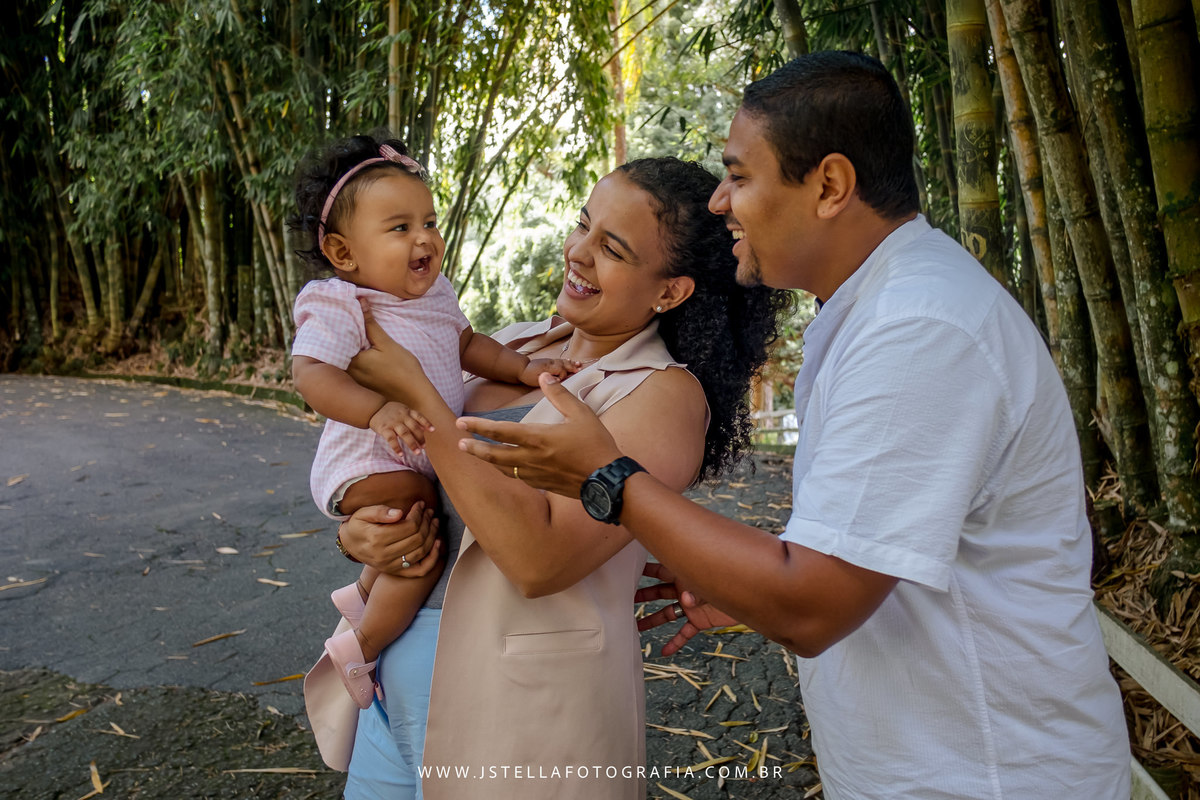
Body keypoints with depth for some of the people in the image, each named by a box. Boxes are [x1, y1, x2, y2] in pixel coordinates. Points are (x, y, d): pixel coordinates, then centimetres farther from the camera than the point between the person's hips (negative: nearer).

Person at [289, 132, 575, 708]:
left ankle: (363, 592, 48)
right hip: (368, 468, -9)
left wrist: (524, 369, -3)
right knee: (421, 554, -19)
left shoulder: (434, 294, 3)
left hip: (425, 460, 9)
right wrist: (377, 411, -49)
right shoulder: (338, 308, -22)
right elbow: (312, 373, -34)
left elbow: (467, 342, 12)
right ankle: (359, 649, 3)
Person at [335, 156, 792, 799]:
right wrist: (355, 530, -12)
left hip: (526, 718, -6)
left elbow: (540, 559, -26)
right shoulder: (512, 346, 3)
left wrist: (415, 394, -21)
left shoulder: (665, 394, -16)